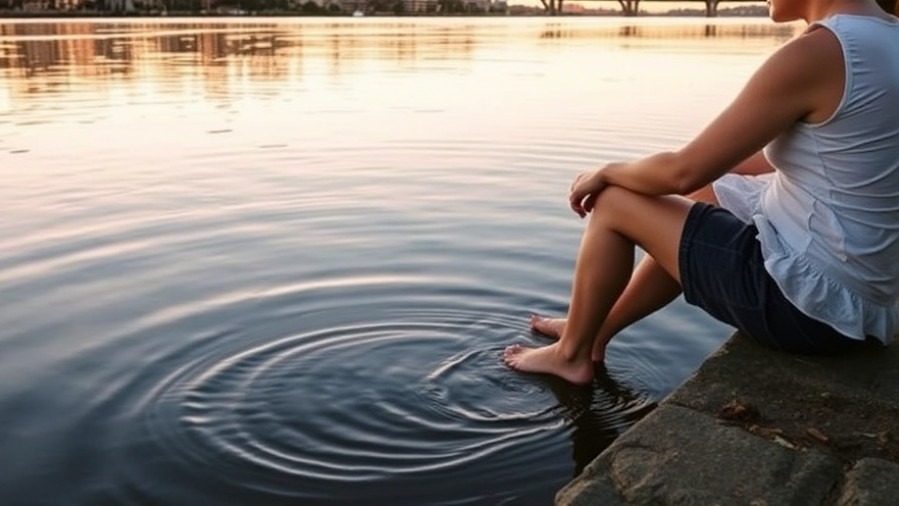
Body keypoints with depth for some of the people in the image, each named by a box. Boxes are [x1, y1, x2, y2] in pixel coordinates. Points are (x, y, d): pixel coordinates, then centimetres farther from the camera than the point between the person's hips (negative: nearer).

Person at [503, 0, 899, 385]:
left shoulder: (816, 52, -20)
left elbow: (684, 171, -16)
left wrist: (607, 173, 2)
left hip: (809, 299, -9)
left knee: (613, 204, 2)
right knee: (698, 200, 27)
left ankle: (571, 354, 21)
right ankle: (594, 330, 35)